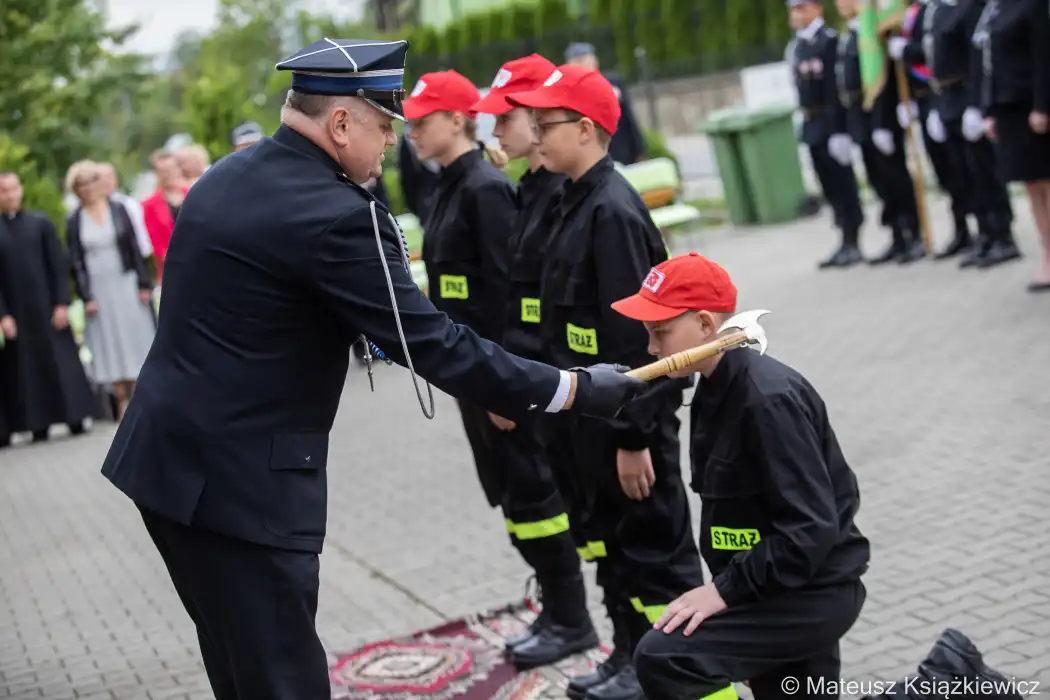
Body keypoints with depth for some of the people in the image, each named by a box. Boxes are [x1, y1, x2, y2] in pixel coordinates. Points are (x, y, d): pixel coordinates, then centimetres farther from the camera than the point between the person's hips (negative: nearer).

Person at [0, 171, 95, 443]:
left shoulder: (40, 222, 3)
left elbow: (59, 265, 1)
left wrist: (62, 303, -7)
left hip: (47, 308, 0)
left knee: (62, 361, 2)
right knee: (26, 368, 4)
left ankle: (75, 418, 7)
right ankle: (39, 426, 9)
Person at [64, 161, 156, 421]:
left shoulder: (118, 210, 0)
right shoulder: (74, 221, 0)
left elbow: (135, 248, 0)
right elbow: (76, 262, -1)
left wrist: (144, 284, -5)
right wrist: (86, 297, -7)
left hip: (126, 284, 0)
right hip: (98, 289, 0)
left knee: (135, 339, 3)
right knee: (110, 344, 3)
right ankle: (123, 401, 9)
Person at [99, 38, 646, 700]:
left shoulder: (227, 175, 9)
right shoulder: (336, 214, -19)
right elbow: (433, 344, -18)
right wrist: (575, 389, -11)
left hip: (167, 456, 9)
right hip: (238, 479, -9)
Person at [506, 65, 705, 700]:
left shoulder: (613, 211, -20)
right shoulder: (578, 202, 10)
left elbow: (633, 335, -23)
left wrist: (634, 437, -22)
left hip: (629, 416, -10)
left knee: (654, 549, 4)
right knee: (604, 536, 19)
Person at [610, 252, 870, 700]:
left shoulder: (769, 399, -23)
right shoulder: (716, 390, 6)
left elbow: (811, 529, -26)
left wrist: (725, 591, -23)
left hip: (813, 593, -10)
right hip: (776, 586, 10)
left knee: (663, 659, -21)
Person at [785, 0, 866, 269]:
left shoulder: (830, 40, -11)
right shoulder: (795, 47, 14)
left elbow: (838, 87, -16)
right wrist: (805, 121, 12)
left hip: (831, 122, -8)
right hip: (811, 125, 8)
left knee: (842, 183, -1)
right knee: (830, 185, 11)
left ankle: (852, 244, 6)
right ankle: (847, 243, 17)